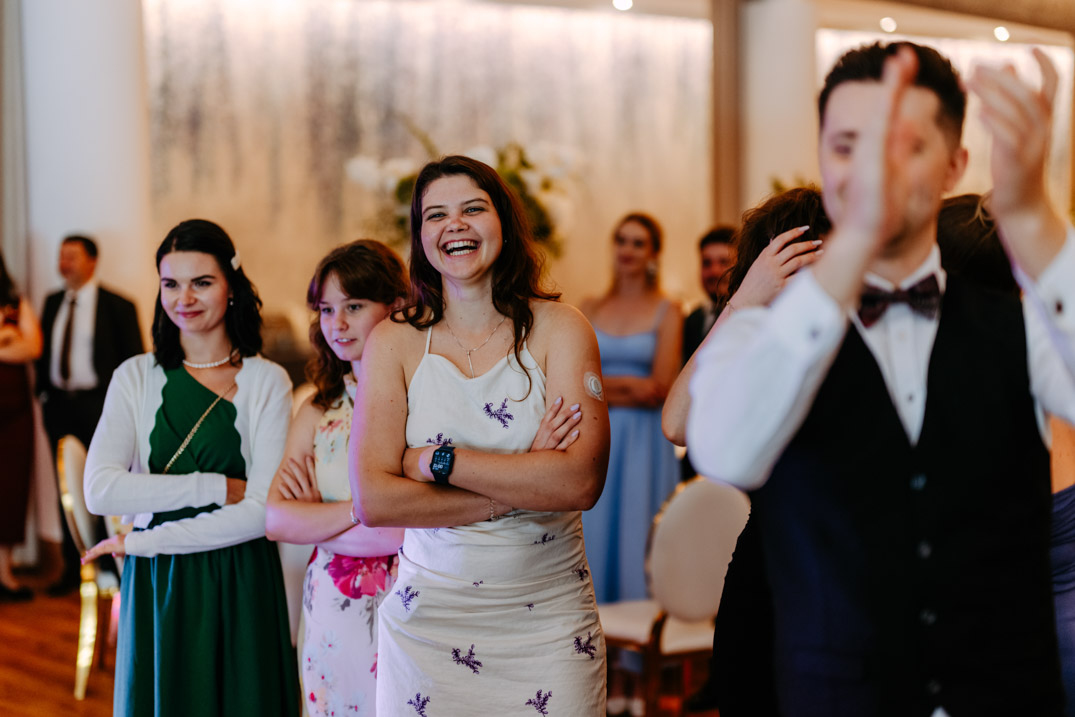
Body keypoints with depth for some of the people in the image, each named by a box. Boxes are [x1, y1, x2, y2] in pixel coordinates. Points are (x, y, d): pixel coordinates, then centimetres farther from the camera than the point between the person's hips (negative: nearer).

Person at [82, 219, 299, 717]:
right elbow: (100, 490, -10)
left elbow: (262, 512, -11)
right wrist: (218, 487, -14)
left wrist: (137, 543, -10)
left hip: (240, 587, -1)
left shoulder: (267, 382, -2)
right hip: (155, 588, 1)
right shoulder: (136, 377, 3)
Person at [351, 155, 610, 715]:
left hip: (549, 621, 0)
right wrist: (522, 487, -13)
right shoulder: (394, 343, -1)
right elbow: (373, 500, -10)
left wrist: (438, 459, -14)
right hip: (428, 620, 0)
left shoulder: (558, 329, -2)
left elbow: (581, 483, -14)